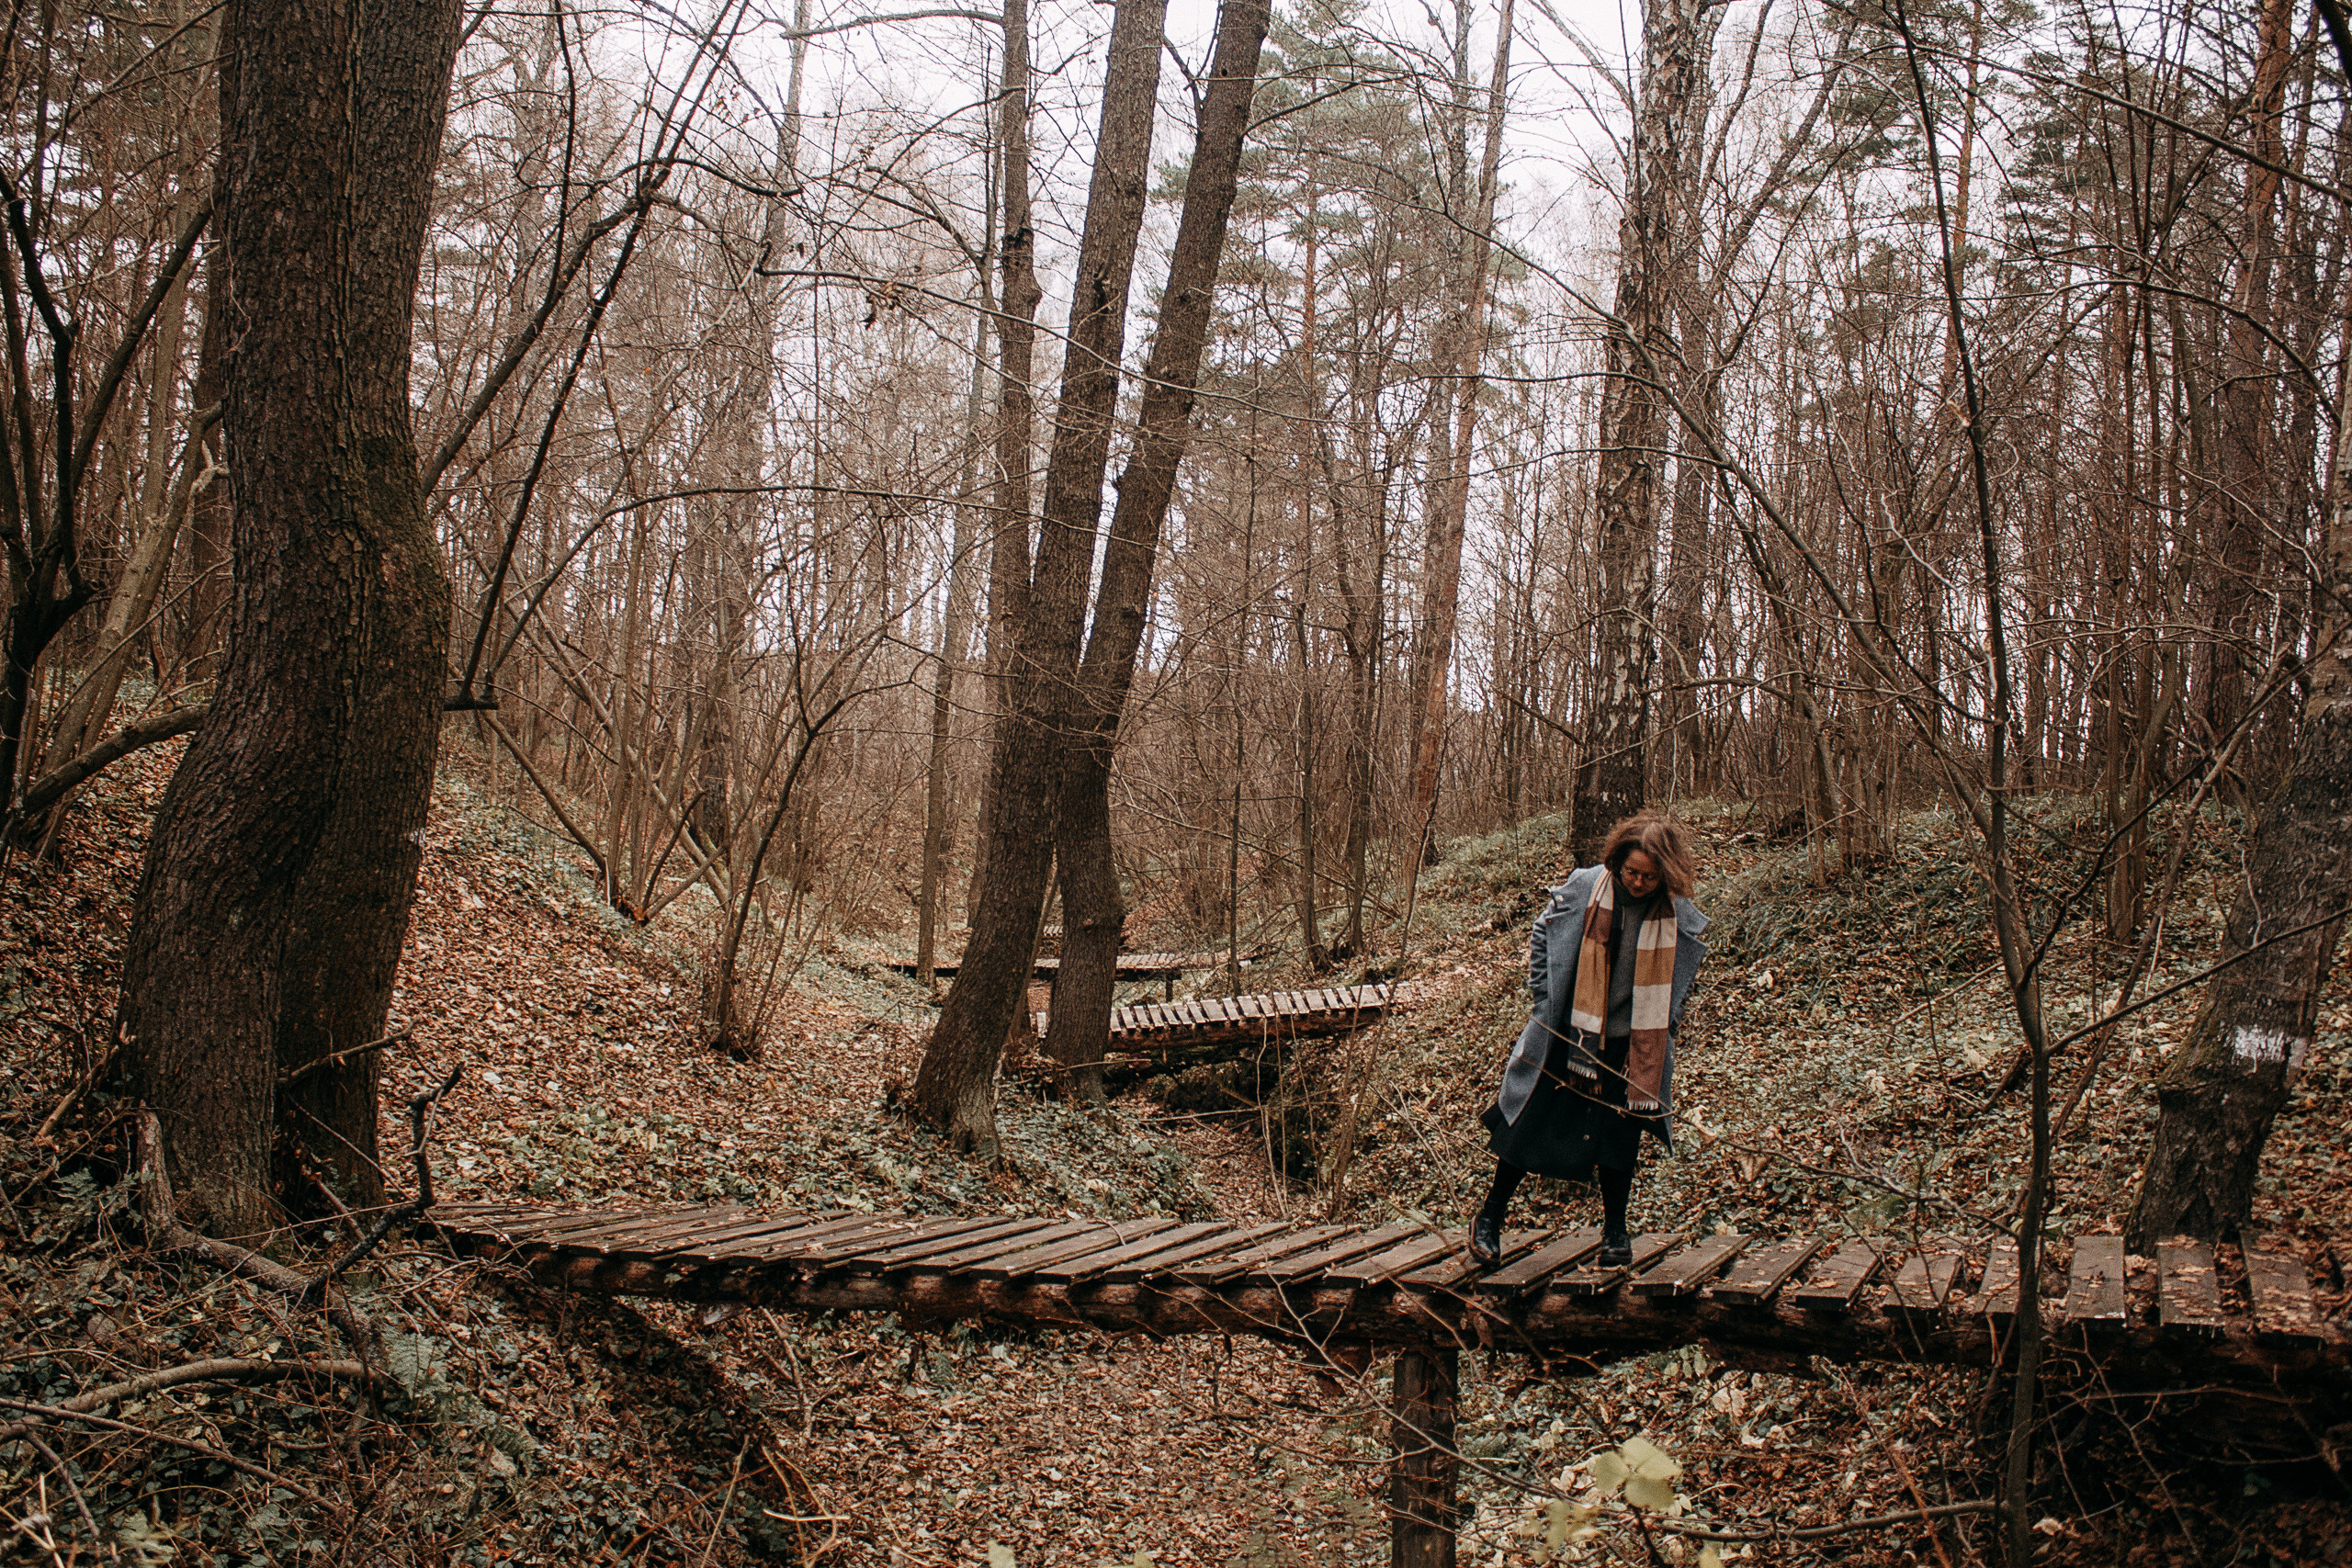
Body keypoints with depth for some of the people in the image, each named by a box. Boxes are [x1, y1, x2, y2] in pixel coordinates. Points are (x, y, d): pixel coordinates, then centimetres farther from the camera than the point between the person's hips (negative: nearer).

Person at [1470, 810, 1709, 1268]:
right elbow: (1542, 935, 2)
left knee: (1620, 1136, 9)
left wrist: (1665, 1026, 3)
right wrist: (1544, 998, -2)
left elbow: (1684, 975, 10)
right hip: (1566, 1036, -1)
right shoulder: (1583, 888, -12)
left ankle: (1615, 1229, 27)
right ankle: (1490, 1217, 18)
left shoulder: (1679, 917, -8)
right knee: (1530, 1123, 4)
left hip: (1632, 1047, 1)